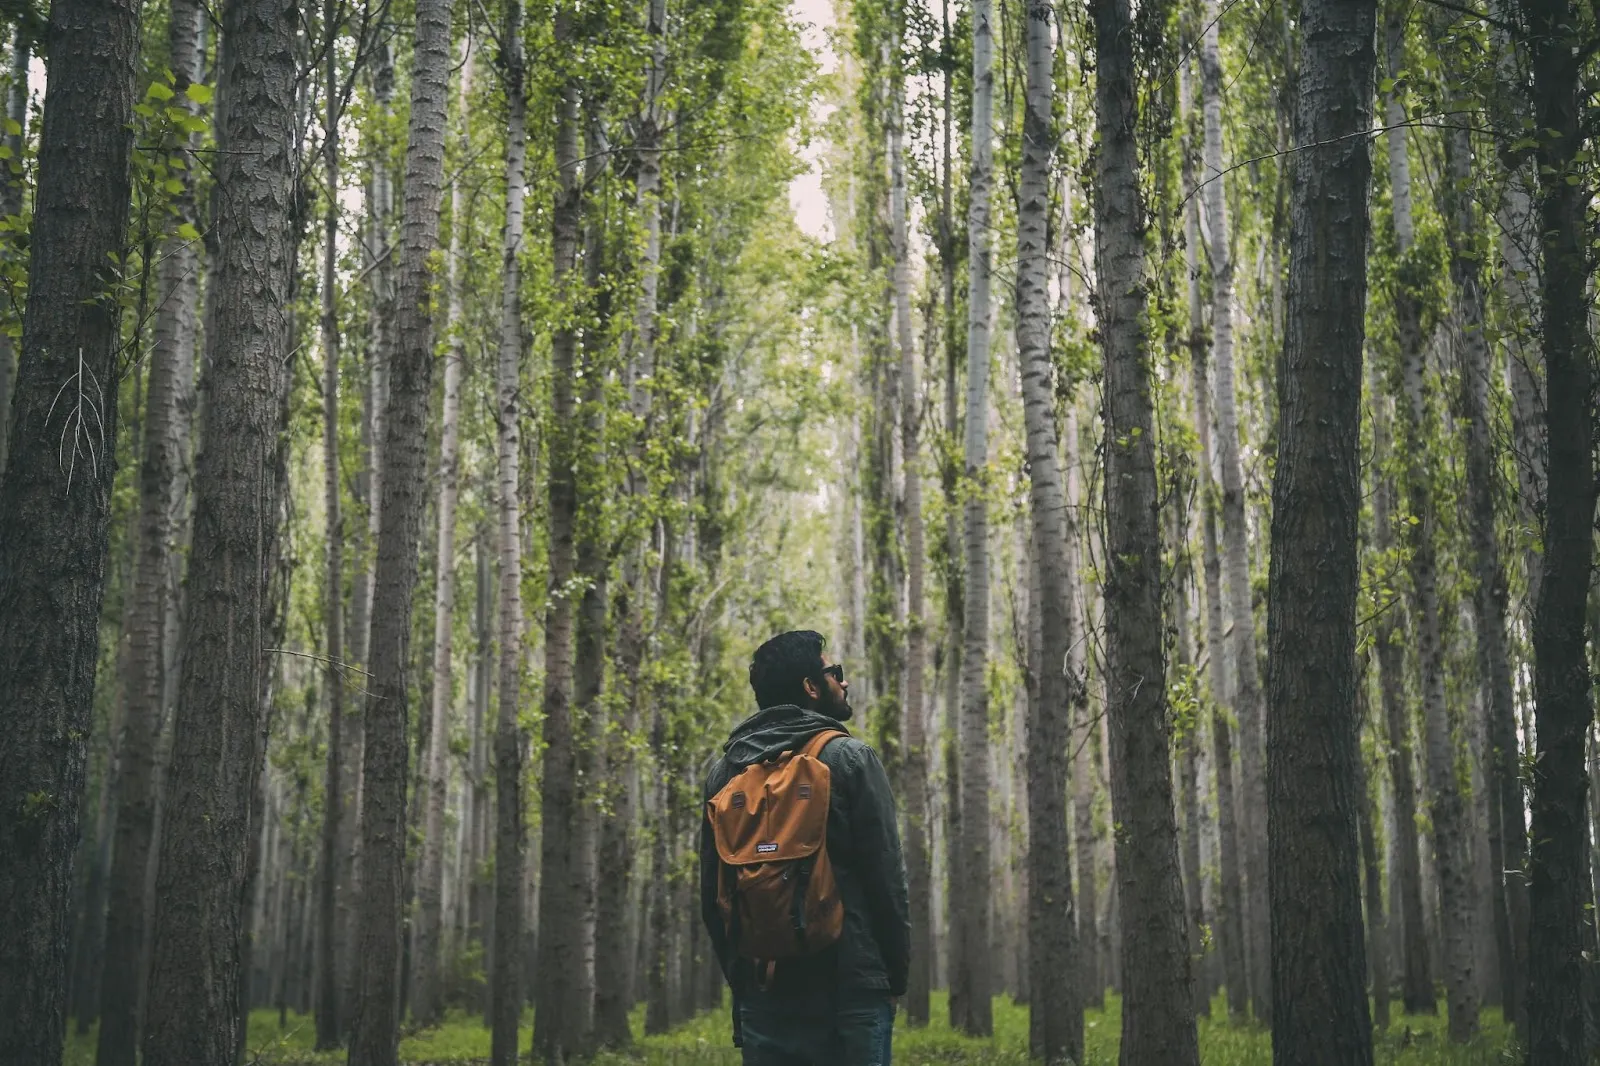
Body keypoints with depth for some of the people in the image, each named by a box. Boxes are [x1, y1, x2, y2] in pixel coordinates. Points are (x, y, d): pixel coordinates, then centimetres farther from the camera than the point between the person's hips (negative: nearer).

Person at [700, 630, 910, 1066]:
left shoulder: (723, 771, 10)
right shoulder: (849, 759, -4)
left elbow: (712, 893, 12)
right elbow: (886, 876, -7)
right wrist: (896, 975, 2)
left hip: (762, 995, 5)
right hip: (849, 990, -4)